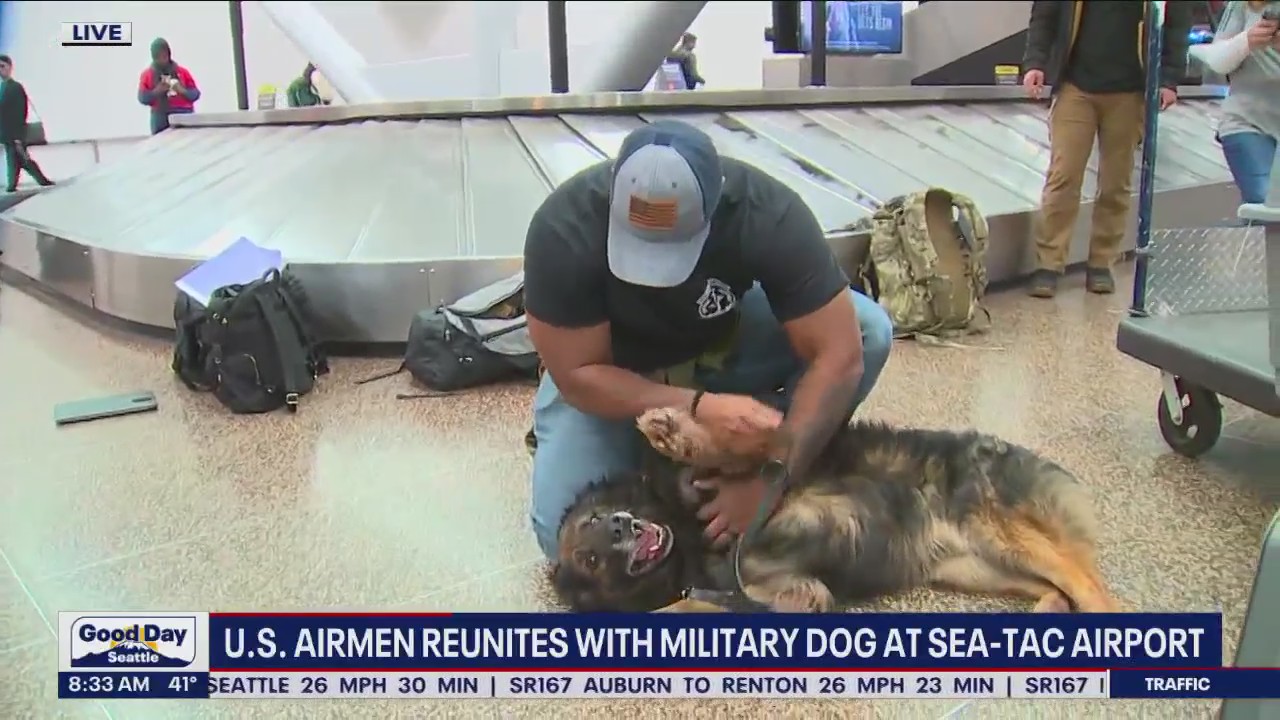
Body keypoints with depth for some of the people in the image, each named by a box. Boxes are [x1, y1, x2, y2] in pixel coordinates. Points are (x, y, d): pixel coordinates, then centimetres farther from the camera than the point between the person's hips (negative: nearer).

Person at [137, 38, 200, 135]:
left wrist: (182, 91, -10)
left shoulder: (182, 71, 12)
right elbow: (142, 98, 4)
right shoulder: (147, 74, 10)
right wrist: (156, 91, -13)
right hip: (161, 118, -1)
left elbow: (195, 94, 9)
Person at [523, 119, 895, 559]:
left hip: (723, 342, 2)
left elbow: (839, 355, -29)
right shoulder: (563, 230, -32)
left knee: (868, 328, -23)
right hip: (610, 370, -1)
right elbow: (576, 376, -26)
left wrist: (770, 479, -34)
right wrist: (700, 407, -38)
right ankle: (636, 442, 9)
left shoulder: (768, 215, -30)